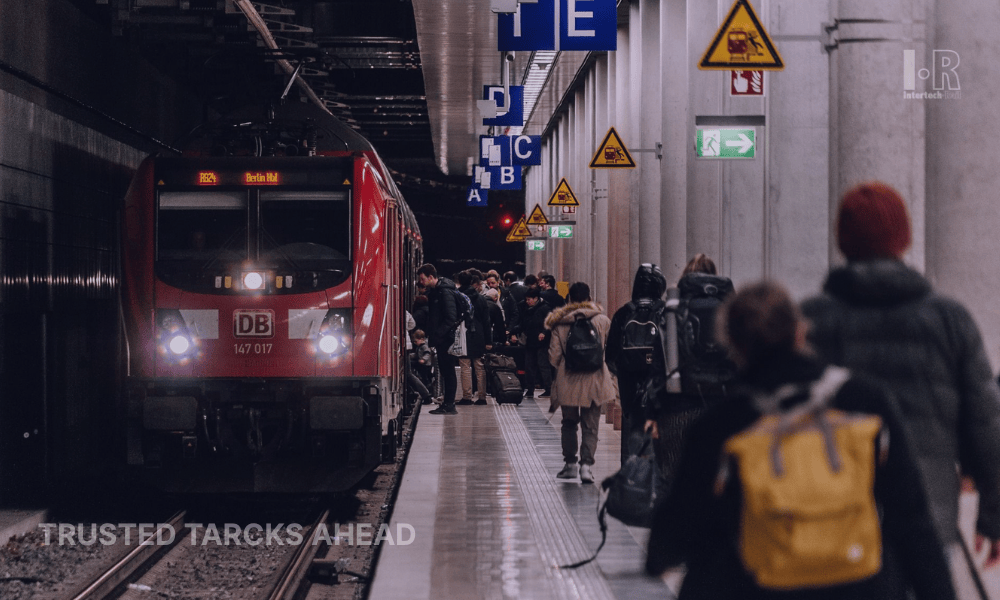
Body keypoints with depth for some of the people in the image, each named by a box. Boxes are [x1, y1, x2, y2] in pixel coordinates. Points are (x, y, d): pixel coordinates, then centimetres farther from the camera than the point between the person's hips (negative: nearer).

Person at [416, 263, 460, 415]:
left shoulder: (445, 291, -14)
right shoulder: (433, 291, 15)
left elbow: (451, 317, -19)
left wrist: (437, 334, -19)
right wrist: (431, 334, 13)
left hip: (446, 338, -9)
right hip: (441, 339, 9)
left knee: (448, 371, -6)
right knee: (445, 371, 11)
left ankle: (449, 405, -3)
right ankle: (448, 404, 15)